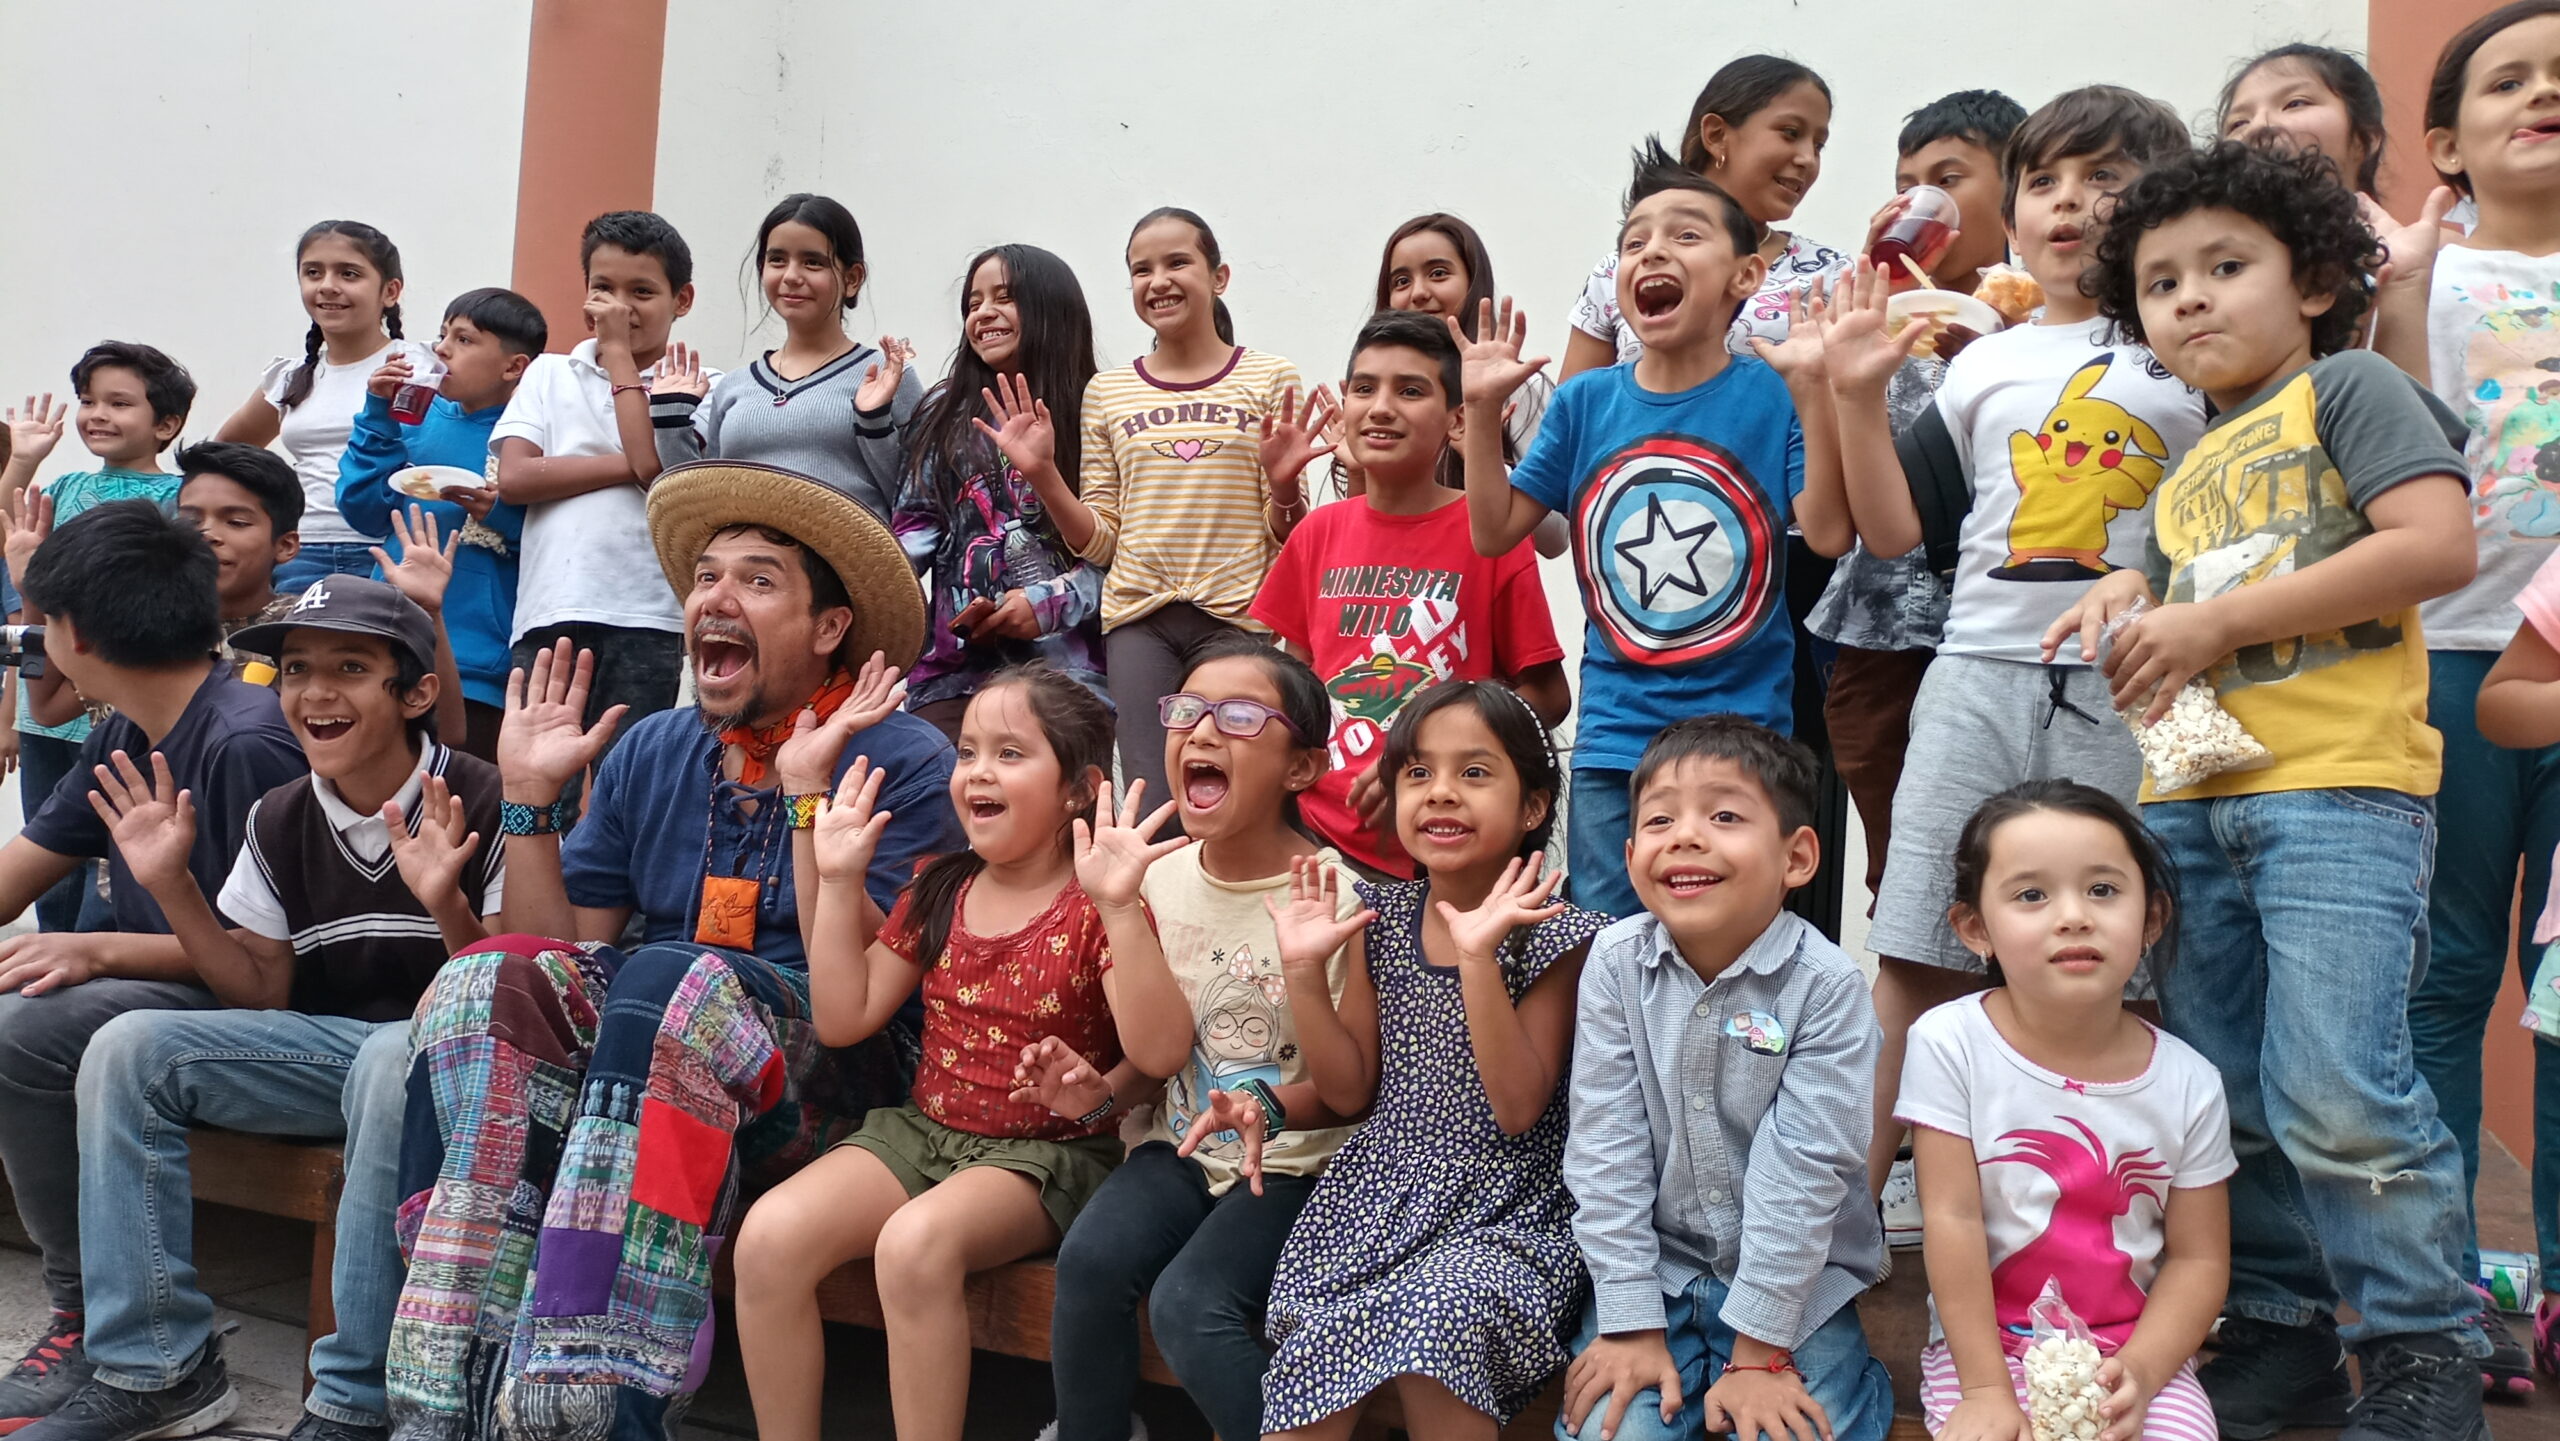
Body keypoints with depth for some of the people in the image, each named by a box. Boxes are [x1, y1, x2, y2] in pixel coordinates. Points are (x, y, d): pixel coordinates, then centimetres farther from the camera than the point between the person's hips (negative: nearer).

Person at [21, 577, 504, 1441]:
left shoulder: (484, 808, -12)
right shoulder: (278, 821, 7)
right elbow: (262, 994, 8)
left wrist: (448, 907, -34)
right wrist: (172, 887, -3)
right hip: (323, 1043, 7)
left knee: (396, 1058, -39)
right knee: (127, 1049, -9)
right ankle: (156, 1368, -4)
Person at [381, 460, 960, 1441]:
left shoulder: (902, 762, -5)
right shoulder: (653, 753, 12)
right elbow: (562, 952, 10)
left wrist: (807, 794, -19)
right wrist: (530, 797, 1)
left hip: (824, 1084, -5)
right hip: (641, 1032, 5)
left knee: (668, 982, -33)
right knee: (491, 981, -21)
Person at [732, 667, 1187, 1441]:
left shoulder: (1096, 909, -9)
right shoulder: (938, 891, 8)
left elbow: (1159, 1051, -23)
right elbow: (842, 1019, 7)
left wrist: (1120, 909, -33)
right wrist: (839, 881, 1)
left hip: (1046, 1150, -5)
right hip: (920, 1129, 6)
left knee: (916, 1241, -34)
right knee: (770, 1234, -18)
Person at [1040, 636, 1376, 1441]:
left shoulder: (1333, 895, -12)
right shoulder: (1158, 879, 2)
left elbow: (1349, 1093, -12)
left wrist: (1306, 973, -27)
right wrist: (1101, 1088, -5)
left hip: (1293, 1161, -4)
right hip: (1181, 1144, 4)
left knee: (1190, 1302, -28)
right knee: (1089, 1261, -23)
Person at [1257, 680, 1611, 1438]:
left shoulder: (1551, 934, -6)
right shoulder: (1382, 917, 7)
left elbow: (1518, 1108, -14)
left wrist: (1479, 956, -22)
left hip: (1503, 1211, -3)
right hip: (1378, 1194, 4)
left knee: (1438, 1318, -31)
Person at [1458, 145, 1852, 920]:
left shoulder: (1773, 395, -4)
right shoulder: (1586, 401, 4)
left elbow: (1830, 532, -16)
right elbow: (1494, 533, 7)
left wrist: (1817, 393, -22)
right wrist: (1483, 411, -2)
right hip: (1612, 743, 3)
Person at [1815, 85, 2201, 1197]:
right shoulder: (1984, 364, 16)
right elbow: (1895, 527, 14)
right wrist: (1859, 397, 4)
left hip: (2131, 695, -2)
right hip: (1980, 676, 2)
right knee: (1918, 962, 2)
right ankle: (1853, 1197, 10)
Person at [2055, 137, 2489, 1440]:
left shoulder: (2351, 387, 1)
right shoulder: (2186, 478, 21)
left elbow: (2437, 545, -14)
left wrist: (2219, 618, -13)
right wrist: (2131, 608, 3)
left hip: (2340, 790, -7)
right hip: (2192, 801, 7)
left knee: (2335, 1096, -13)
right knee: (2221, 1095, 9)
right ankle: (2283, 1329, 23)